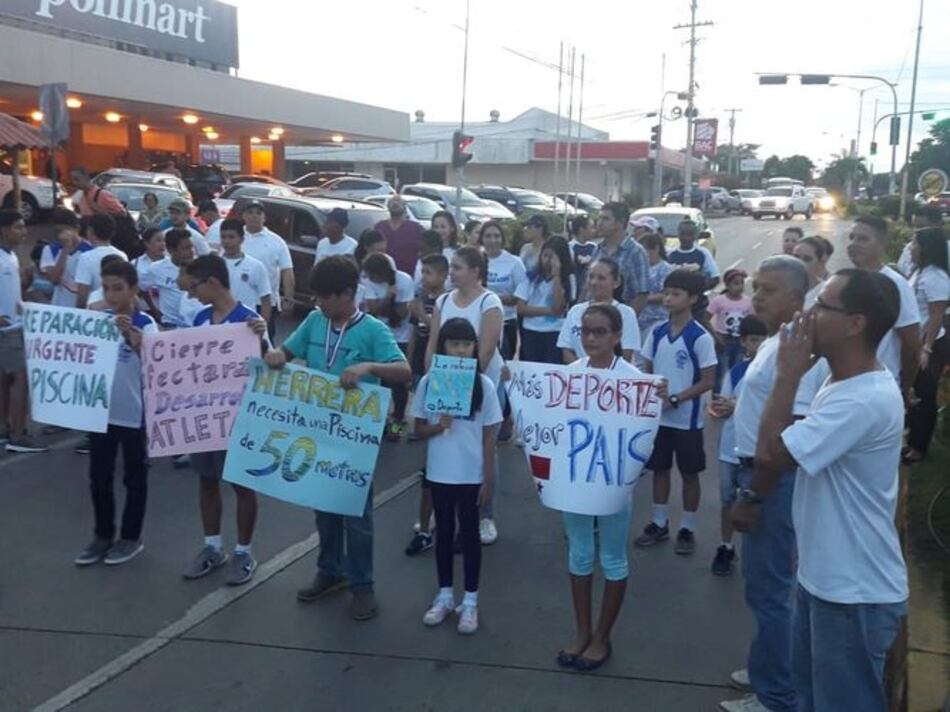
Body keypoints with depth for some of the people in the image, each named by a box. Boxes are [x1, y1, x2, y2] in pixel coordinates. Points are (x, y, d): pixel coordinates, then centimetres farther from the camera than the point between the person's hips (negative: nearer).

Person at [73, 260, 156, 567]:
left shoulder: (145, 324, -13)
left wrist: (132, 336, -43)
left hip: (134, 414, -5)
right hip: (101, 411, 5)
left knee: (133, 478, 10)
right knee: (99, 477, 13)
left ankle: (131, 537, 24)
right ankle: (103, 534, 29)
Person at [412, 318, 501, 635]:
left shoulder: (484, 385, -9)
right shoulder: (429, 382, -5)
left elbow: (488, 436, -5)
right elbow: (419, 428, 2)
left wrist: (488, 479, -5)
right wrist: (438, 427, -20)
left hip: (472, 474, -1)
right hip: (439, 473, 2)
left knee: (469, 534, 9)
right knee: (444, 532, 15)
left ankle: (470, 601, 21)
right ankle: (445, 595, 29)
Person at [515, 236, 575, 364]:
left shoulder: (568, 279, 0)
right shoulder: (531, 276, 5)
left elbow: (558, 308, -14)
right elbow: (521, 308, -2)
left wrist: (556, 275, -13)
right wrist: (549, 311, -11)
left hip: (555, 333, -2)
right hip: (530, 332, 2)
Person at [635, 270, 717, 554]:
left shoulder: (700, 338, -14)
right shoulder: (656, 333, 1)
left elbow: (708, 381, -12)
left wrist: (675, 399, -19)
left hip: (687, 419, -4)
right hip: (657, 415, 5)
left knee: (689, 473, 8)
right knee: (660, 469, 14)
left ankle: (687, 529, 21)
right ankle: (659, 523, 27)